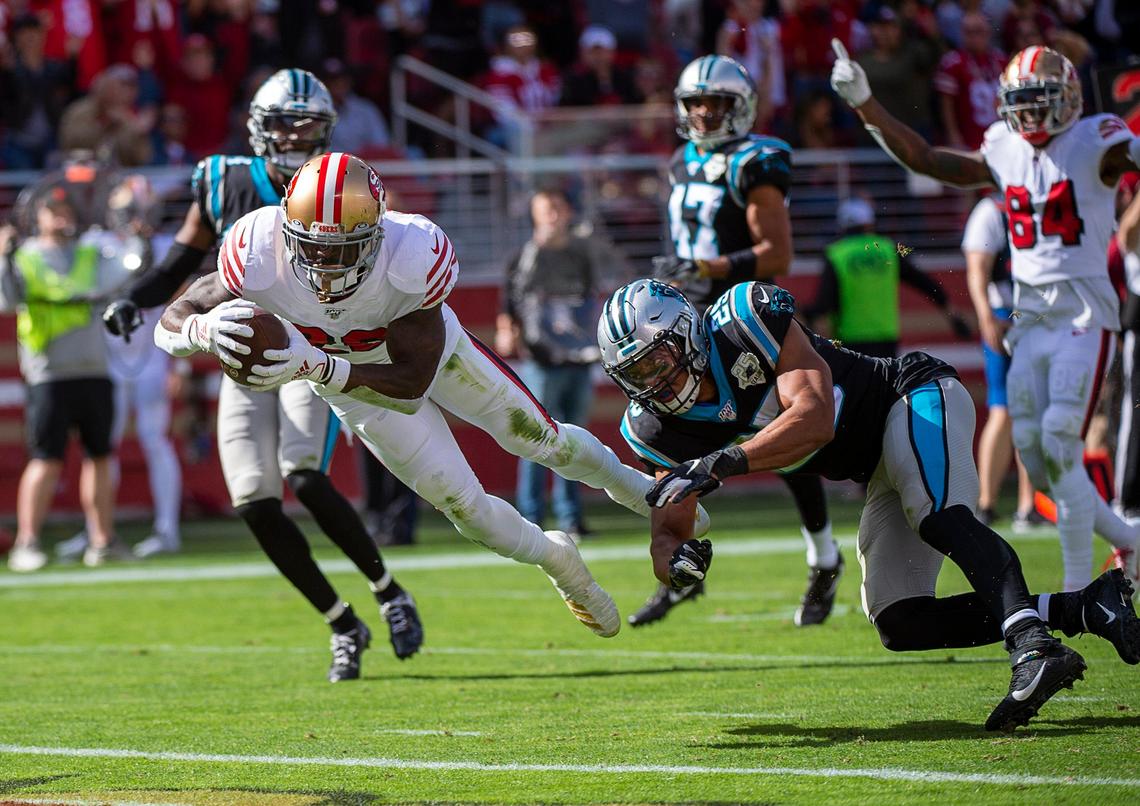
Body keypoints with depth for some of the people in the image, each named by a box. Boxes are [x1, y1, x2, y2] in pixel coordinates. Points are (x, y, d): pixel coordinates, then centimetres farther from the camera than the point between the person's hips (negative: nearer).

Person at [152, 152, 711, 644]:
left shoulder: (414, 259, -43)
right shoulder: (259, 254, -39)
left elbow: (412, 384, -37)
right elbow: (169, 325, -29)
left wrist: (317, 368, -52)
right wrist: (206, 328, -54)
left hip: (430, 351, -1)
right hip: (354, 384, 1)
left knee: (542, 440, 14)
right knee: (464, 507, 3)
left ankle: (623, 482, 49)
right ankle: (557, 560, 35)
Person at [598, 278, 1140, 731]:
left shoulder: (747, 319, -23)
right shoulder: (662, 430, -3)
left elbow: (815, 419, -32)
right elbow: (666, 532, -1)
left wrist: (721, 463, -39)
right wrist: (675, 560, -26)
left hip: (916, 396, -8)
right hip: (881, 475, 8)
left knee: (937, 517, -37)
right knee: (902, 625, -6)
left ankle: (1035, 647, -50)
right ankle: (1087, 609, -10)